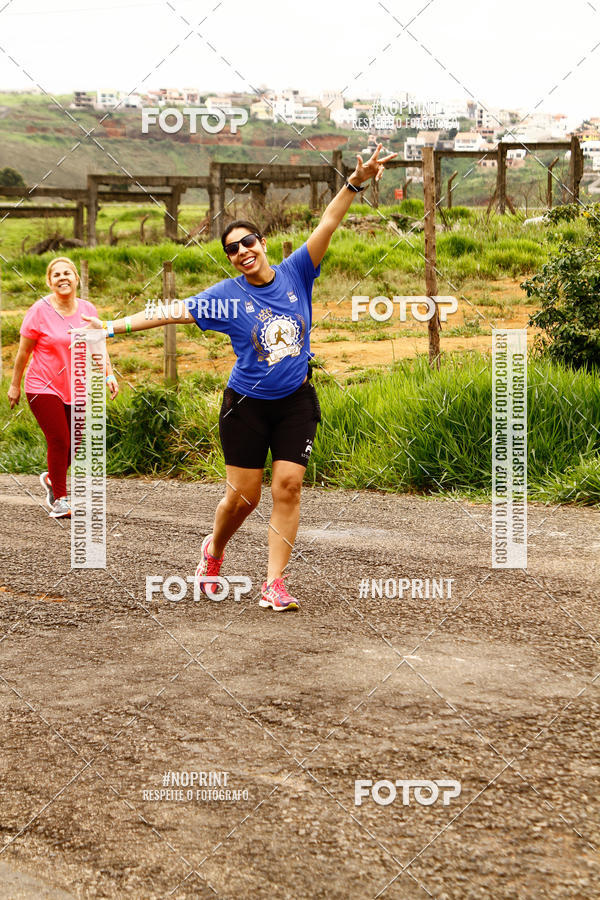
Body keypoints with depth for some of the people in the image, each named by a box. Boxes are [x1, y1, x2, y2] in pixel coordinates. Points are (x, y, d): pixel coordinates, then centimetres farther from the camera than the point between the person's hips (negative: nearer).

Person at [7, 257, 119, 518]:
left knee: (75, 445, 3)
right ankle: (59, 501, 6)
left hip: (76, 389, 4)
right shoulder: (40, 311, -10)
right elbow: (24, 351, -3)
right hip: (43, 388, -4)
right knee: (60, 442, -10)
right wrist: (15, 385, 2)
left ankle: (52, 478, 34)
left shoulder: (88, 310, 2)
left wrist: (109, 375, 0)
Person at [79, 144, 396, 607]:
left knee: (288, 487, -8)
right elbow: (172, 311, -8)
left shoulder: (295, 274, 0)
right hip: (247, 405, -1)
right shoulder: (226, 296, -5)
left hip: (296, 402, 1)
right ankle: (214, 550, 33)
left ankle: (274, 584, -4)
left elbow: (327, 224, -6)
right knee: (244, 495, 1)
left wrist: (355, 183, -16)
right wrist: (116, 326, -15)